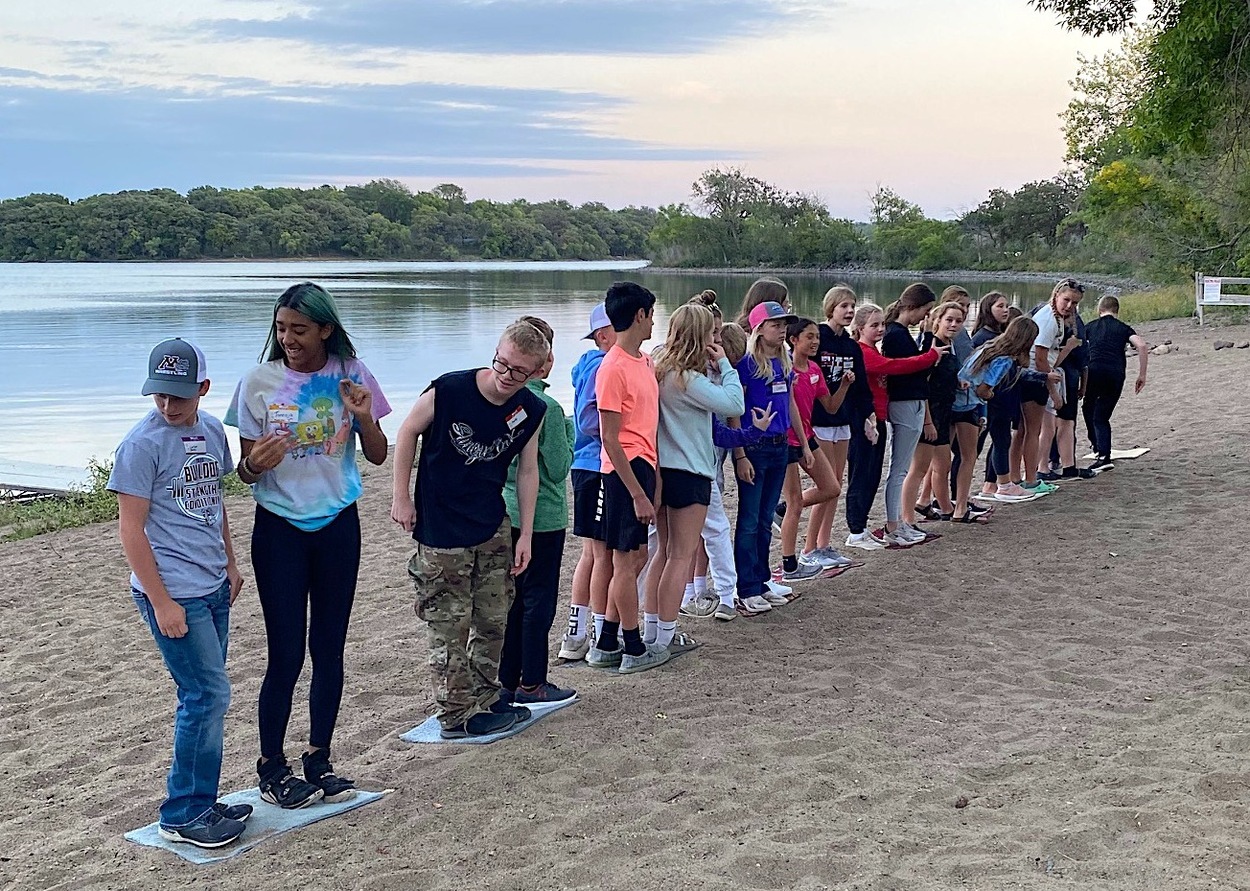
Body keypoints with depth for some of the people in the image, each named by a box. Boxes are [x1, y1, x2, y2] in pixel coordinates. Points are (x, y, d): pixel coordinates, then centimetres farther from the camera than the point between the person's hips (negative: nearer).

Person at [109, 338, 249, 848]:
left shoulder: (211, 431, 8)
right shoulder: (142, 443, -13)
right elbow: (131, 528, -13)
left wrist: (230, 563, 17)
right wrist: (162, 603, -15)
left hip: (213, 587, 7)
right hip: (173, 592, -7)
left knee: (205, 696, 12)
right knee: (208, 694, -6)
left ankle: (200, 803, 22)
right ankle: (182, 816, 5)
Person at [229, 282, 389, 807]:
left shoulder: (351, 376, -2)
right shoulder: (259, 383, -7)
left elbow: (377, 456, 4)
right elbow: (244, 469, -2)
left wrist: (364, 417, -16)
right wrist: (255, 464, -25)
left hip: (338, 525, 2)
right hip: (278, 528, -2)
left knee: (329, 648, 9)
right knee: (286, 654, -2)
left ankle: (318, 761, 23)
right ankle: (271, 769, 13)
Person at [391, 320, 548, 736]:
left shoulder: (531, 411, -4)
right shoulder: (448, 390, -18)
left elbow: (527, 471, 5)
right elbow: (408, 432, -5)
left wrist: (526, 534, 5)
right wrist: (401, 496, -5)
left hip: (493, 529, 5)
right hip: (441, 531, -5)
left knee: (493, 621, 14)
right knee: (451, 627, 0)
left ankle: (484, 699, 30)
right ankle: (455, 716, 12)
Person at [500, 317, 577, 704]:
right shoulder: (547, 407, -19)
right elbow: (559, 469, -14)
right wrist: (569, 429, -2)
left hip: (507, 513, 7)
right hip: (544, 516, -7)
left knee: (514, 596, 15)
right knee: (539, 599, 4)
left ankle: (507, 680, 22)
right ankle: (531, 684, 11)